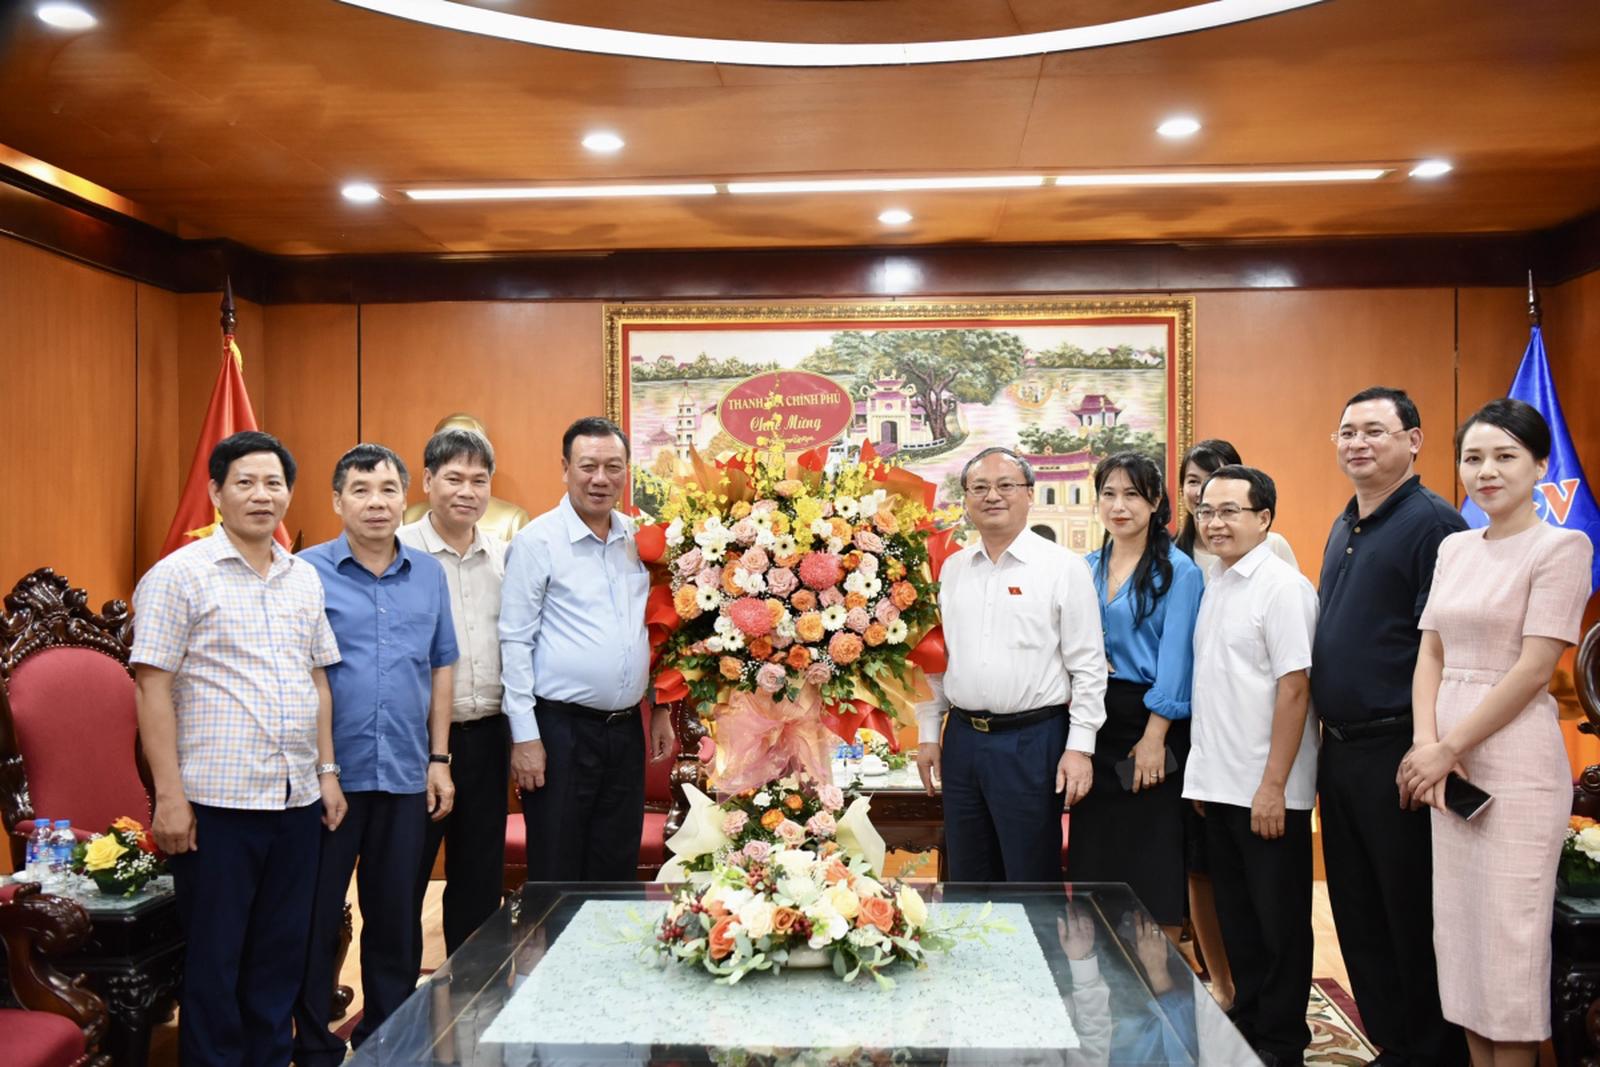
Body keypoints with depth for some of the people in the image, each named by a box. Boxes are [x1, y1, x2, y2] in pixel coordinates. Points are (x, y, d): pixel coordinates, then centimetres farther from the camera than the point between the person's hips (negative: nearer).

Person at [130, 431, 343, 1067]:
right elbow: (152, 687, -9)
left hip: (298, 800, 6)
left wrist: (327, 770, 11)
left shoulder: (305, 579, 11)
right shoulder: (180, 575, -6)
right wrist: (169, 795, -13)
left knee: (281, 956, 15)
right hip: (216, 801, -5)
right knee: (214, 961, 7)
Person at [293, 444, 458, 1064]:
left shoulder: (429, 575, 7)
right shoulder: (308, 571, -4)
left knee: (395, 915, 14)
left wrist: (439, 759, 7)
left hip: (406, 775, 3)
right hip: (330, 773, -3)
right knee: (318, 915, 8)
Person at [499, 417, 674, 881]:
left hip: (627, 729, 5)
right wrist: (524, 735, -12)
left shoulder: (637, 538, 8)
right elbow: (515, 642, -9)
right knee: (557, 875, 5)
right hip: (562, 729, -5)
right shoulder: (537, 541, -8)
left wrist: (661, 709, 13)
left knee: (618, 871, 14)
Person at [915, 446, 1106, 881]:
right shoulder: (952, 569, 9)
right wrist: (928, 733, 10)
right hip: (961, 739, 5)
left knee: (1032, 882, 5)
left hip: (1032, 742, -4)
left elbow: (1088, 666, -6)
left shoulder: (1063, 567, -5)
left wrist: (1080, 747, -10)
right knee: (967, 880, 15)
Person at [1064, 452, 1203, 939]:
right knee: (1095, 853, 10)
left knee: (1155, 859, 2)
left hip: (1149, 722, -5)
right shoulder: (1087, 568, 12)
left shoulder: (1177, 570, -6)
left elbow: (1175, 658, -12)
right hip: (1095, 720, 6)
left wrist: (1154, 736, -16)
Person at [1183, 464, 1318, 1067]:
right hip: (1217, 785, 7)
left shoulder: (1282, 587, -13)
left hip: (1266, 791, -7)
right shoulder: (1214, 583, 10)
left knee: (1278, 921, 7)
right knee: (1236, 918, 17)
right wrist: (1202, 770, 13)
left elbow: (1294, 688, -17)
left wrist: (1273, 786, -19)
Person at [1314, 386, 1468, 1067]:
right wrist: (1328, 740, 16)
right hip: (1339, 749, 9)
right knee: (1359, 916, 16)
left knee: (1415, 917, 3)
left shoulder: (1433, 523, -11)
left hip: (1398, 752, -8)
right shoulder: (1343, 528, 15)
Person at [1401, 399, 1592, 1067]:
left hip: (1515, 767, -6)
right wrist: (1426, 743, -6)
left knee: (1509, 935, 2)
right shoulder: (1455, 547, 11)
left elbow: (1533, 669, -14)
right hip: (1446, 761, 6)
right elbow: (1431, 654, 9)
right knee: (1457, 929, 12)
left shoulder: (1561, 547, -8)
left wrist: (1451, 749, -13)